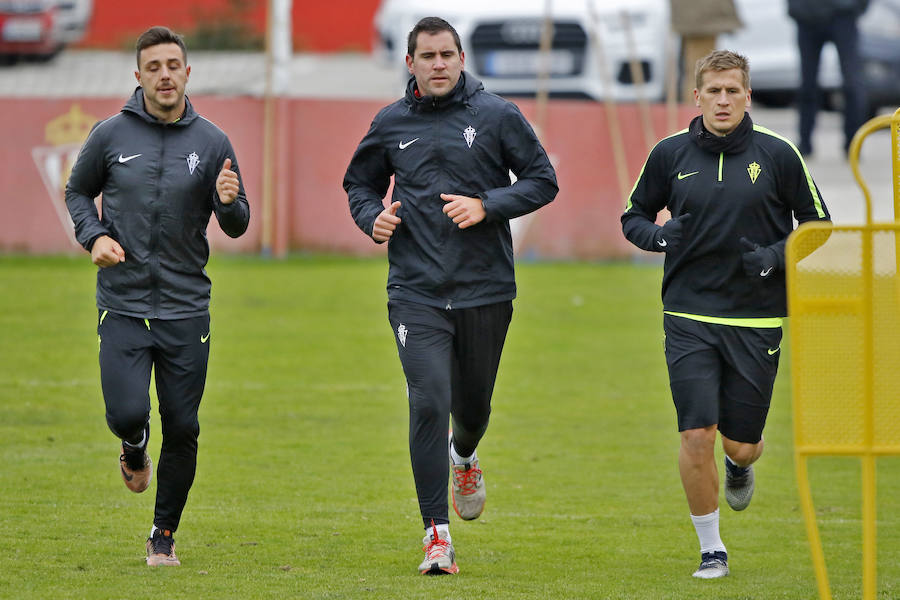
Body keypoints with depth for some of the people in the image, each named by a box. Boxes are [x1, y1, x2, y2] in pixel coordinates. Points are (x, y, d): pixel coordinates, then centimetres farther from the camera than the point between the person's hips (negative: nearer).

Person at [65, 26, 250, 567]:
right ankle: (135, 447, 24)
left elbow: (237, 226, 4)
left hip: (186, 307, 1)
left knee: (182, 428, 0)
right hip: (123, 305, -1)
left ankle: (164, 535, 18)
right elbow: (78, 192, 15)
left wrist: (230, 202, -19)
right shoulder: (111, 135, -1)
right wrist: (95, 235, -4)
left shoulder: (211, 142, 0)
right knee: (126, 413, -14)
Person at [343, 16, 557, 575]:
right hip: (416, 292, 0)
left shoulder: (497, 115, -1)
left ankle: (465, 456, 53)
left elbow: (543, 180, 1)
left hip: (486, 288, 0)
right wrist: (372, 218, -3)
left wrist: (487, 205, -14)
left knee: (472, 401, 15)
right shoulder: (391, 124, 4)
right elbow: (360, 184, 19)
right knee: (429, 403, -14)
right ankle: (437, 534, -10)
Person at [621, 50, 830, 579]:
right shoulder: (670, 154, 2)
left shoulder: (778, 154, -2)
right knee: (697, 435, -10)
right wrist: (656, 235, -8)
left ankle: (741, 467, 45)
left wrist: (776, 256, -12)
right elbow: (634, 216, 15)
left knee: (741, 443, 5)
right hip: (689, 318, 0)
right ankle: (711, 550, 6)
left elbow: (818, 225, 6)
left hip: (758, 320, 0)